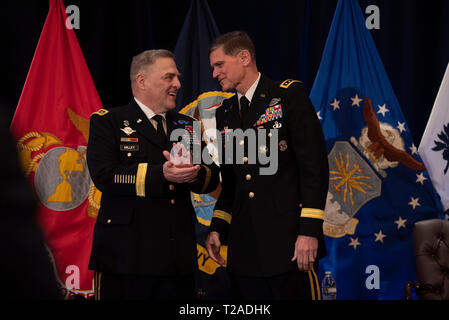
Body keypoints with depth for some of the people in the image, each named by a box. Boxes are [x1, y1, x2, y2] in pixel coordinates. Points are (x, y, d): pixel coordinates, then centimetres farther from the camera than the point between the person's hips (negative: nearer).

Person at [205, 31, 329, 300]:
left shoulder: (288, 95, -2)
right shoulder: (225, 113, 17)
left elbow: (314, 164, -9)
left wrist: (310, 230, -15)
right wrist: (218, 228, 10)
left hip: (287, 239, -6)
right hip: (244, 246, 6)